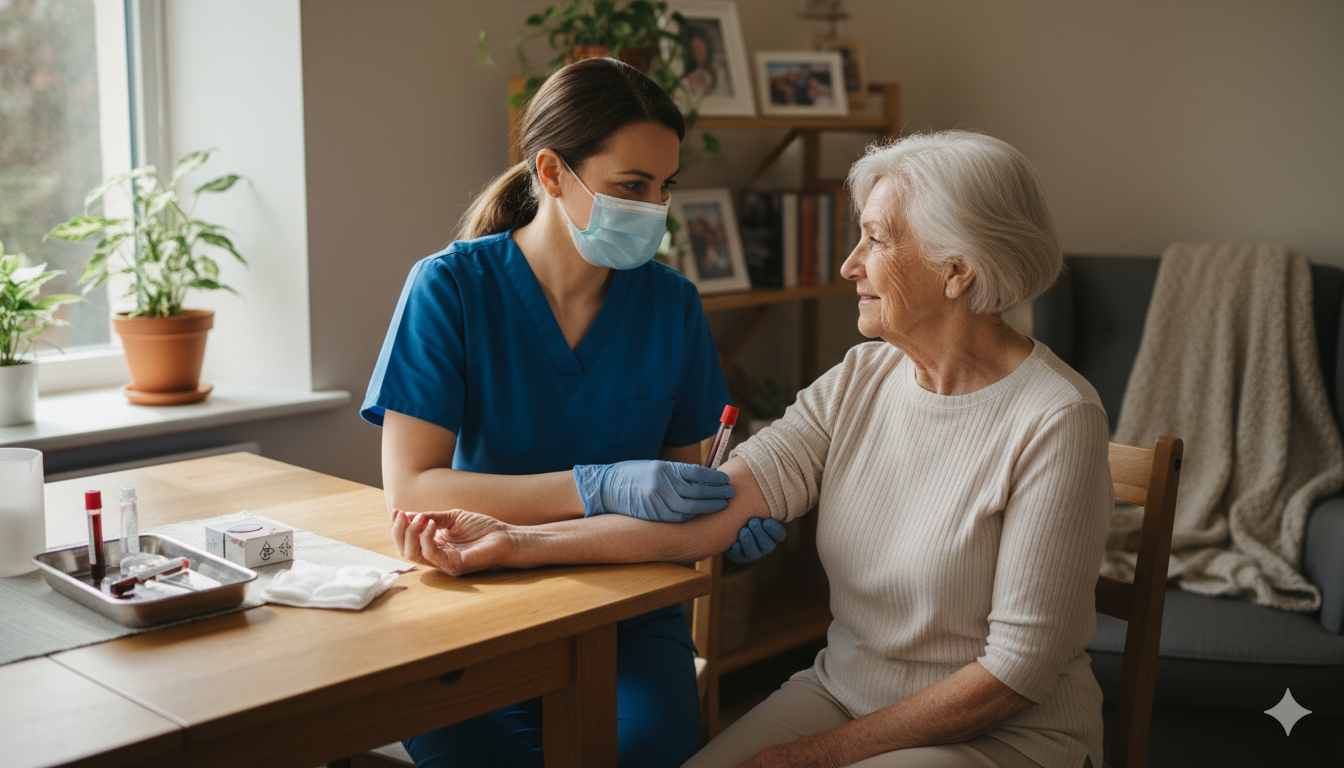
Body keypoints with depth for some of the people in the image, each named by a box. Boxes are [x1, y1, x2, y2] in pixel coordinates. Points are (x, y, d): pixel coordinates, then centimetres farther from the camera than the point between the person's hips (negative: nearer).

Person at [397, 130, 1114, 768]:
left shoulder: (1055, 421, -18)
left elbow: (1020, 663, -17)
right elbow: (712, 502, -11)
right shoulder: (859, 380, 0)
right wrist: (518, 544, -20)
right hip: (841, 688, 5)